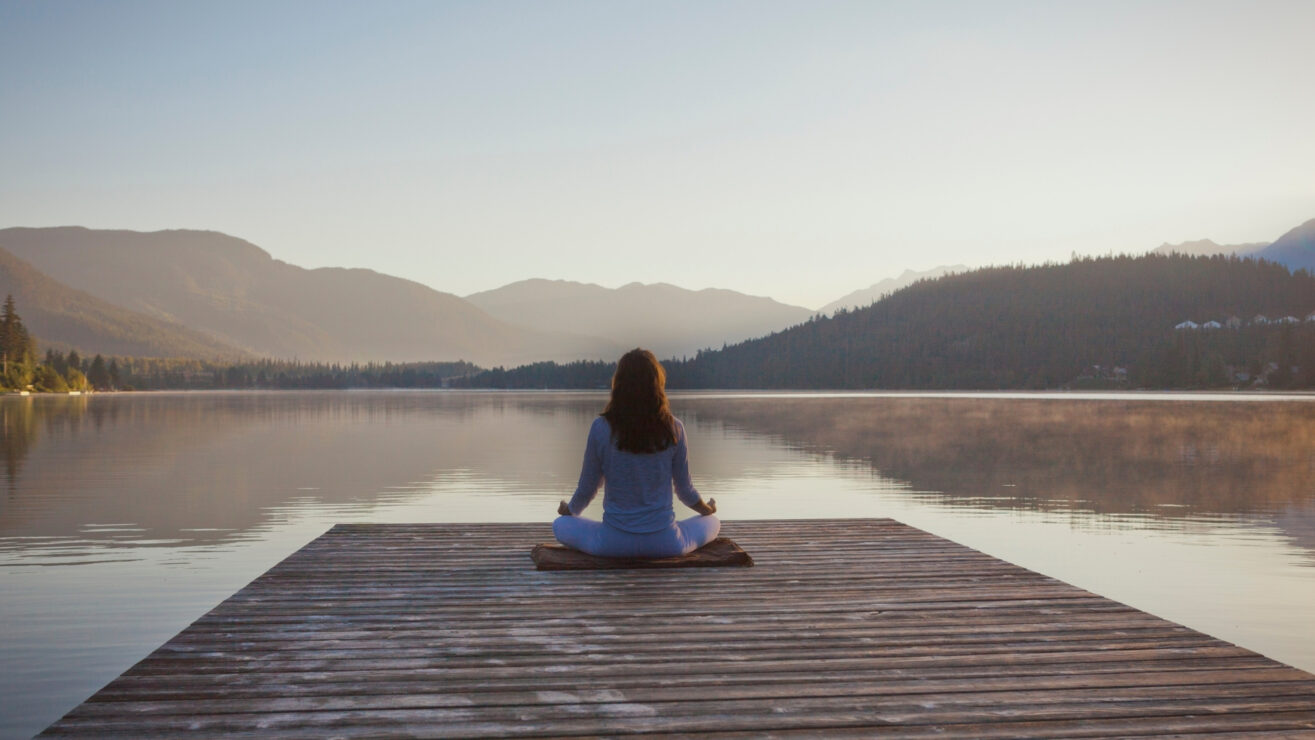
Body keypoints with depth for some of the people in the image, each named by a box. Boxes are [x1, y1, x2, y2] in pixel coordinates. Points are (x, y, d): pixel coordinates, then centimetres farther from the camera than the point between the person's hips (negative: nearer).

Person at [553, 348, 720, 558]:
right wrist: (707, 509, 25)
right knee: (713, 522, 28)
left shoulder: (601, 428, -12)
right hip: (665, 543, 2)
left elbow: (587, 488, -2)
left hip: (613, 543, -2)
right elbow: (684, 489, 2)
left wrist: (570, 510, 22)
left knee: (560, 525, 23)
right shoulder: (673, 429, -9)